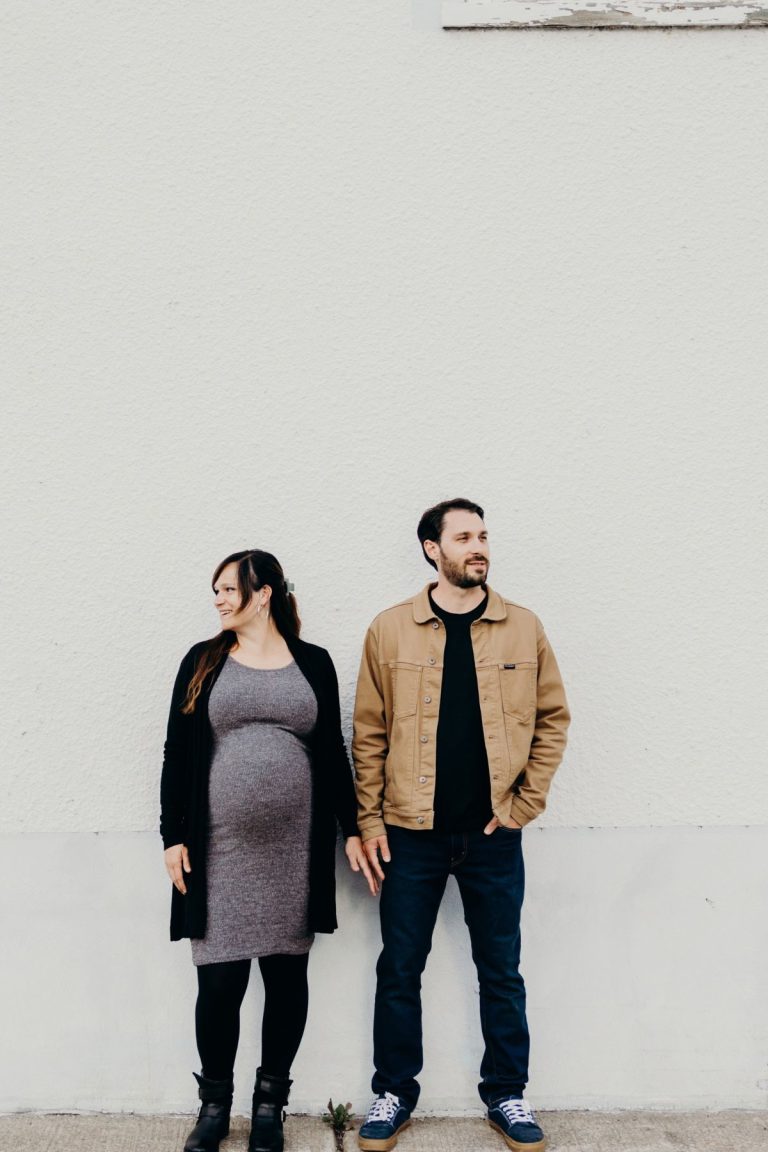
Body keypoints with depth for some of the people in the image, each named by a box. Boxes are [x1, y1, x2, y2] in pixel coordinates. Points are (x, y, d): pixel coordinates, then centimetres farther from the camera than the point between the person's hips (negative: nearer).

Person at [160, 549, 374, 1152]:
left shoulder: (313, 662, 6)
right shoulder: (203, 662, 6)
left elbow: (333, 752, 8)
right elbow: (178, 753, 5)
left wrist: (352, 829, 4)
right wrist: (173, 835, 0)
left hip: (295, 849, 1)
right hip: (220, 850, 0)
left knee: (288, 975, 8)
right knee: (219, 979, 1)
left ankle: (270, 1102, 26)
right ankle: (214, 1102, 23)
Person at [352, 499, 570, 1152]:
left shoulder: (524, 628, 0)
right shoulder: (390, 631, -2)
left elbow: (553, 718, 4)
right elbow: (370, 733, 0)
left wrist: (525, 802, -3)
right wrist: (369, 820, -3)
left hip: (494, 835, 1)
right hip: (411, 833, 0)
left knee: (501, 971, 14)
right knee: (399, 970, 11)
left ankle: (507, 1095, 32)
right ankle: (395, 1093, 30)